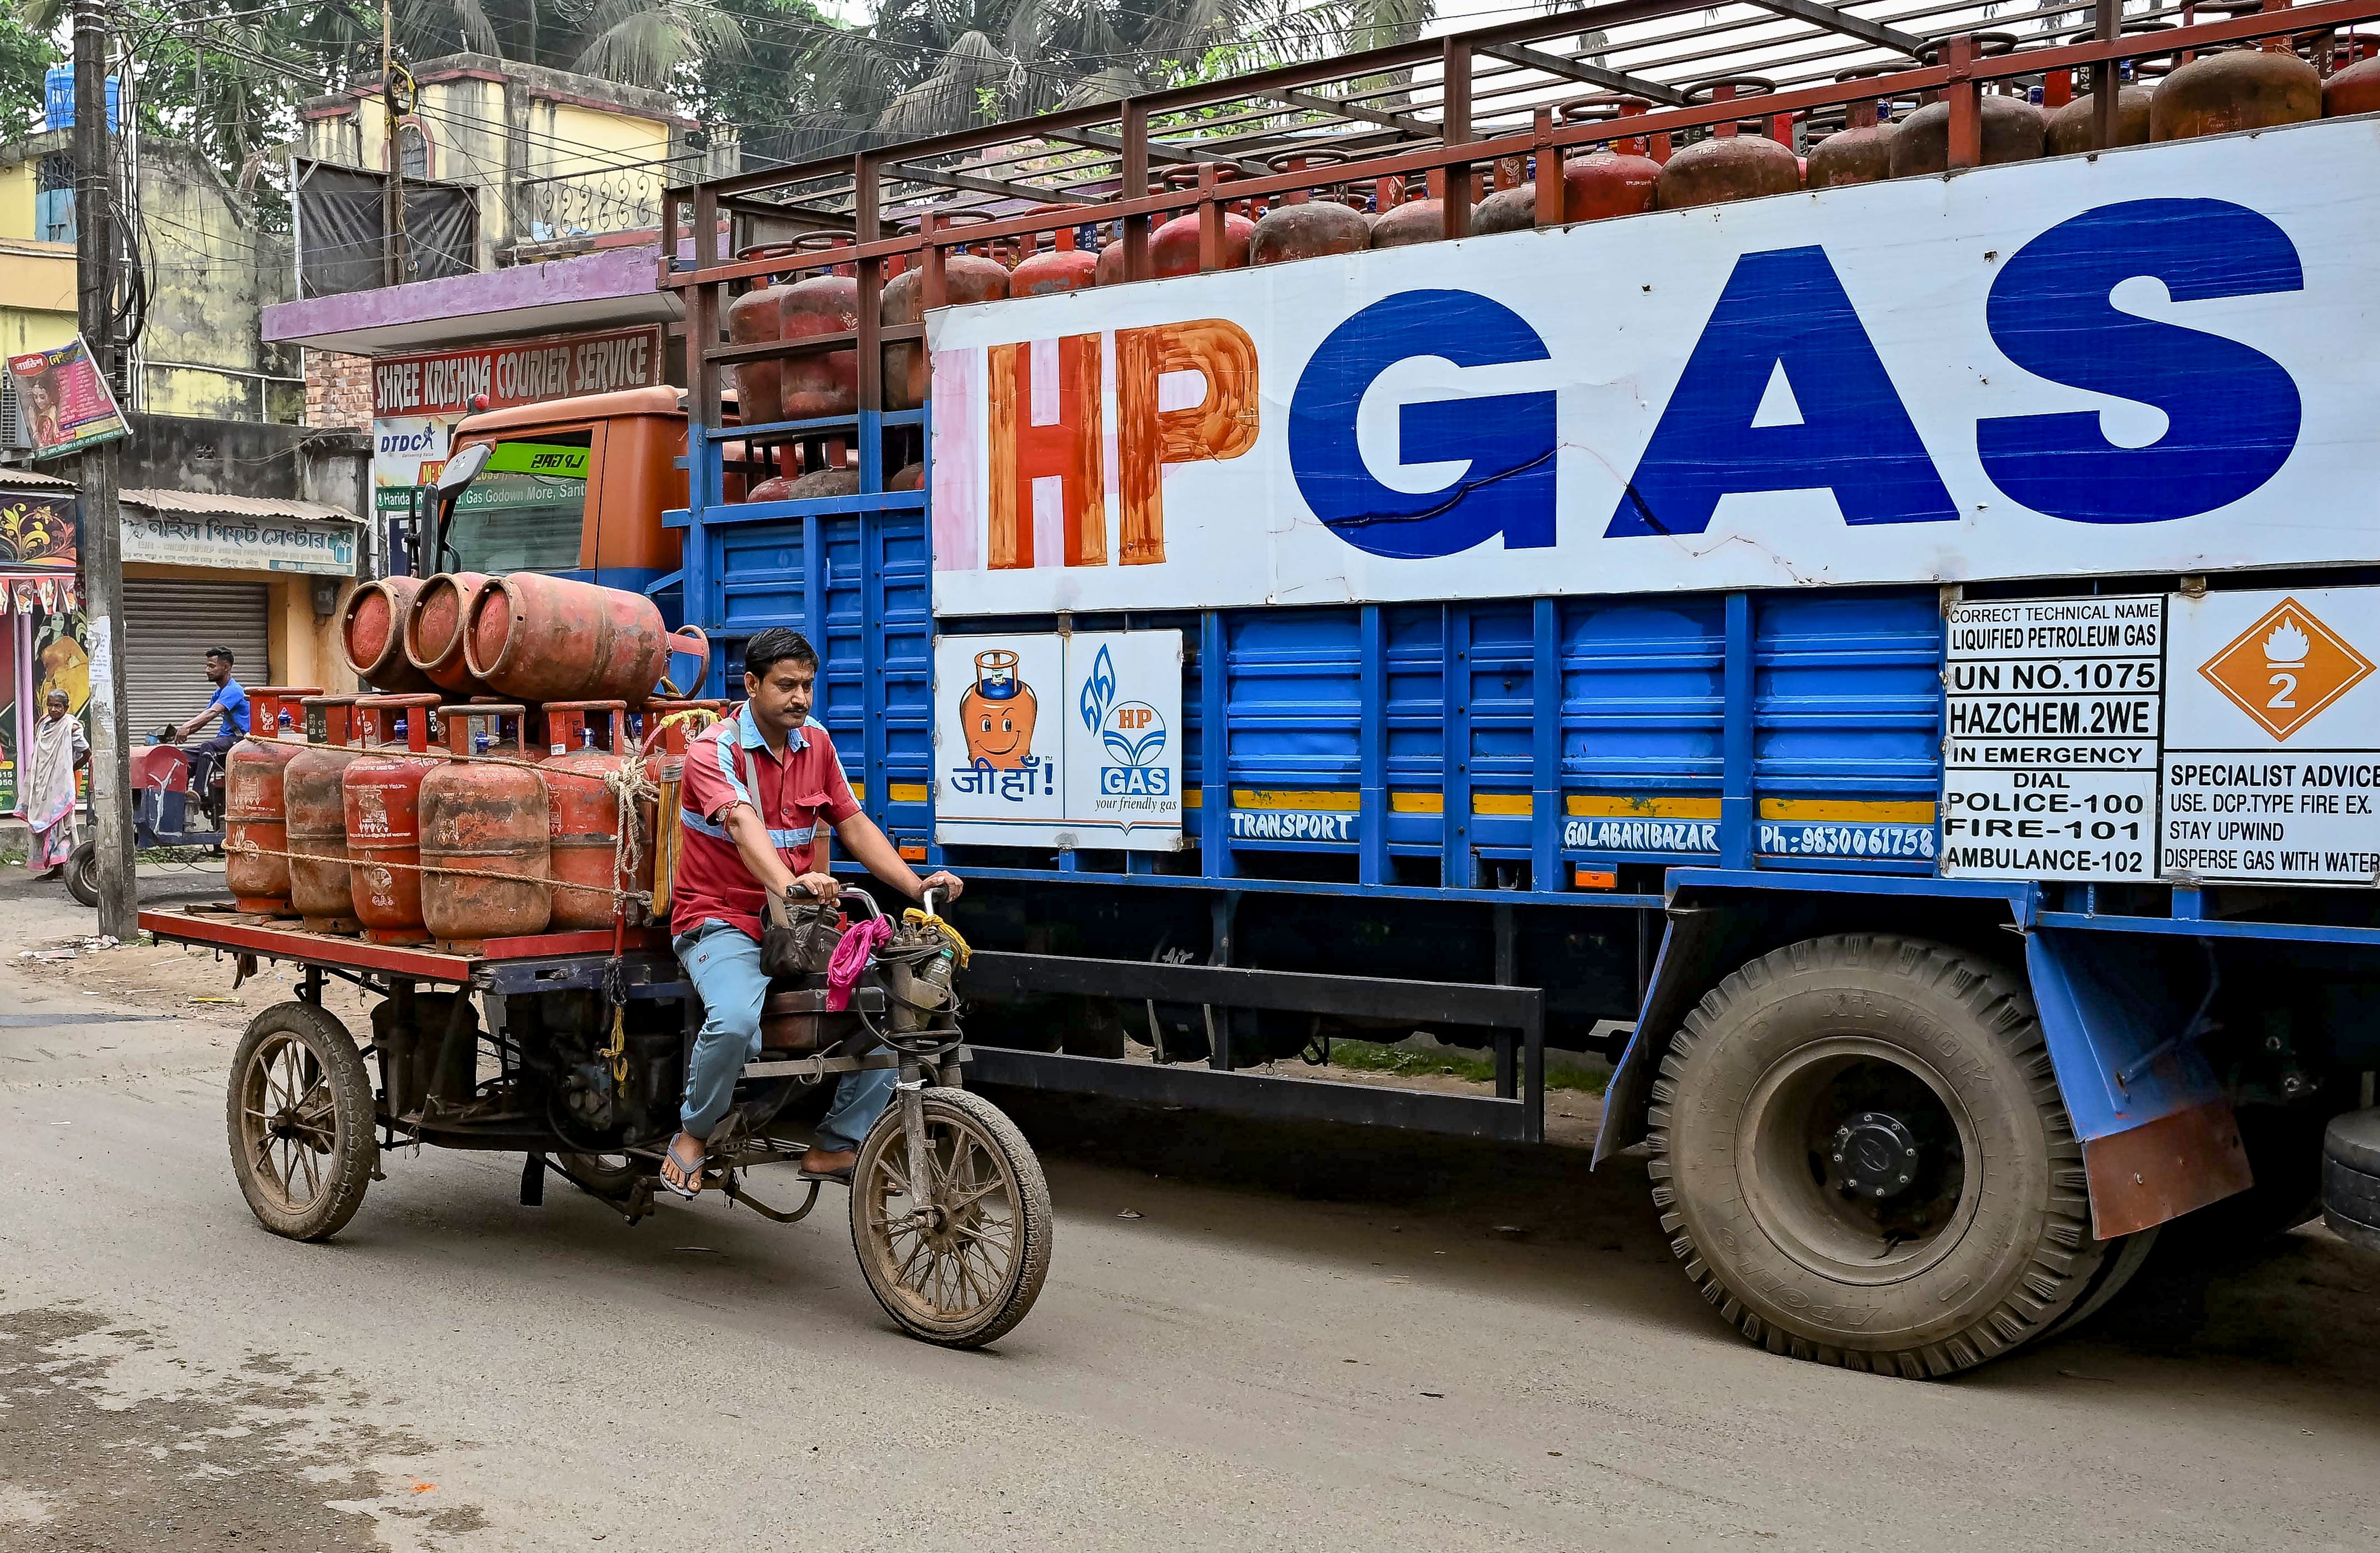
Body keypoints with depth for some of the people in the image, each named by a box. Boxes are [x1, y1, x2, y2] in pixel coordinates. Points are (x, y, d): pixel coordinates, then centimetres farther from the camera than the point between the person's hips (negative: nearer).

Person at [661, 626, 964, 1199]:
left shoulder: (816, 744, 9)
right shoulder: (714, 750, -13)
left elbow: (854, 825, 8)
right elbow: (743, 825, -32)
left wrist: (916, 884, -8)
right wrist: (787, 883, -51)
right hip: (722, 922, -6)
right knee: (736, 1022, -35)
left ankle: (835, 1146, 4)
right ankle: (692, 1134, -5)